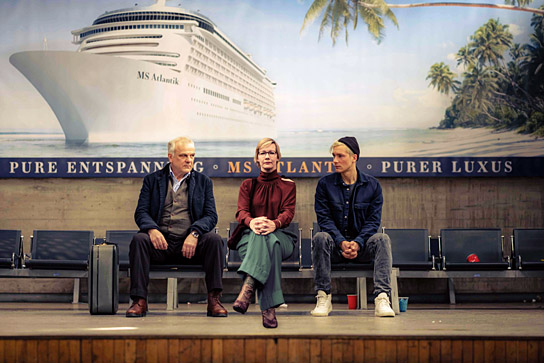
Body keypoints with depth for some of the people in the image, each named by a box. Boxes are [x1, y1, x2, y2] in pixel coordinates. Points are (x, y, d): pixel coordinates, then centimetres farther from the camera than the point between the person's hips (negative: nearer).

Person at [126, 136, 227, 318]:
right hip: (160, 242, 0)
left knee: (214, 239, -28)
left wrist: (194, 233, -17)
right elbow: (141, 212, 5)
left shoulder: (203, 181, 15)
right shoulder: (152, 180, 14)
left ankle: (214, 299, -24)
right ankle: (139, 301, -27)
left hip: (190, 243, 0)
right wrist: (152, 229, -19)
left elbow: (211, 216, 4)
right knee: (138, 239, -30)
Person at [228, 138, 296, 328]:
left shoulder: (287, 185, 18)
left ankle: (247, 289, -62)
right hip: (249, 237, 0)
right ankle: (269, 309, -55)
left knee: (267, 238, -41)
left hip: (280, 237, 0)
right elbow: (241, 212, 2)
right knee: (267, 242, -40)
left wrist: (275, 224, -29)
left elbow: (288, 212, -2)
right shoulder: (248, 184, 20)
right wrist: (251, 222, -27)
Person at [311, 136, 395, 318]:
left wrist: (357, 243, -19)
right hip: (335, 246, 0)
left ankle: (382, 298, -37)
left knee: (382, 239, -29)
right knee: (320, 237, -32)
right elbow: (324, 218, -6)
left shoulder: (372, 185, 3)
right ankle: (323, 298, -28)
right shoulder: (325, 184, 1)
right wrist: (341, 242, -21)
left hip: (362, 246, 0)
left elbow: (373, 220, -2)